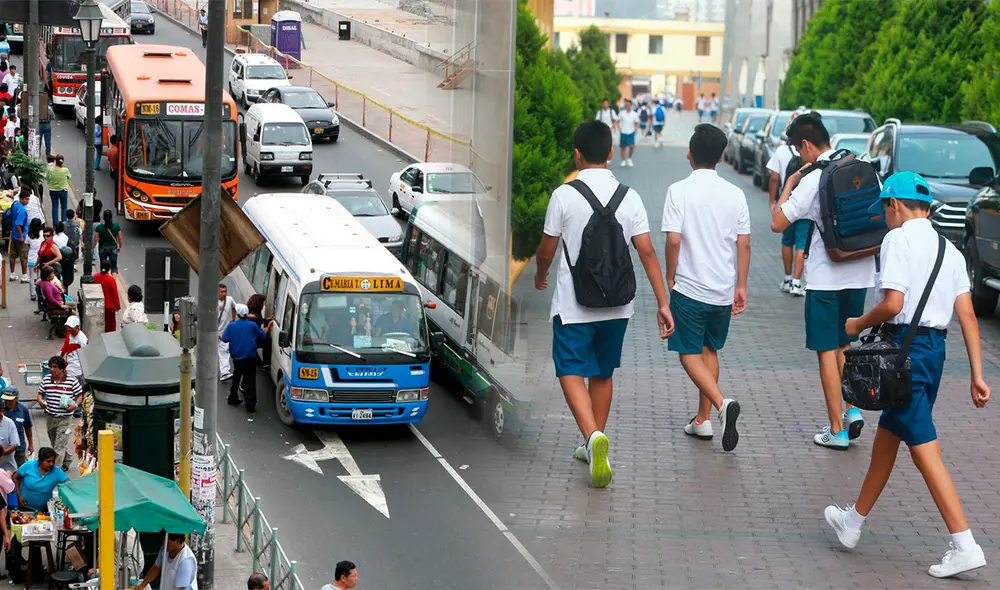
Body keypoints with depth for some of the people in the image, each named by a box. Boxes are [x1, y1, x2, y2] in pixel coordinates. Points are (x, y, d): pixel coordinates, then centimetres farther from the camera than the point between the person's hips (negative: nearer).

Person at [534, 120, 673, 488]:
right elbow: (647, 253, -5)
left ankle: (594, 435, -26)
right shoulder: (629, 197, -2)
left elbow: (546, 252, -1)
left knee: (571, 373, -2)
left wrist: (540, 275, 21)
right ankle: (594, 448, 29)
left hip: (573, 305, -4)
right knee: (602, 374, 18)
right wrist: (662, 303, -2)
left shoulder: (564, 196, -10)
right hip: (616, 305, 4)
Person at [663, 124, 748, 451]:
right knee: (709, 350, 18)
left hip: (689, 288, -4)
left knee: (690, 354, 2)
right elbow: (743, 244, 2)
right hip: (723, 289, 4)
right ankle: (703, 419, 20)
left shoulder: (679, 191, -11)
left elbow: (673, 240, -16)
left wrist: (670, 277, -1)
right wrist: (740, 286, 10)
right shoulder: (735, 194, 0)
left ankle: (722, 403, -20)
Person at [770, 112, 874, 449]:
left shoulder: (813, 180, -16)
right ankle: (852, 410, 10)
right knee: (844, 344, 22)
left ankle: (838, 430, 4)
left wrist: (788, 186, -3)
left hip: (826, 278, -6)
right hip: (860, 273, 6)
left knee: (827, 351, 2)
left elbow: (778, 223, -15)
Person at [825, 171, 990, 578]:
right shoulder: (948, 250, 12)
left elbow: (893, 303, -20)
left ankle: (964, 545, -13)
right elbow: (967, 316, 7)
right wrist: (977, 375, 7)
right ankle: (854, 521, 37)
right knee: (886, 436, 22)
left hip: (905, 344, -9)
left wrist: (859, 324, -1)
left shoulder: (898, 240, -10)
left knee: (924, 449, -8)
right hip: (935, 348, 9)